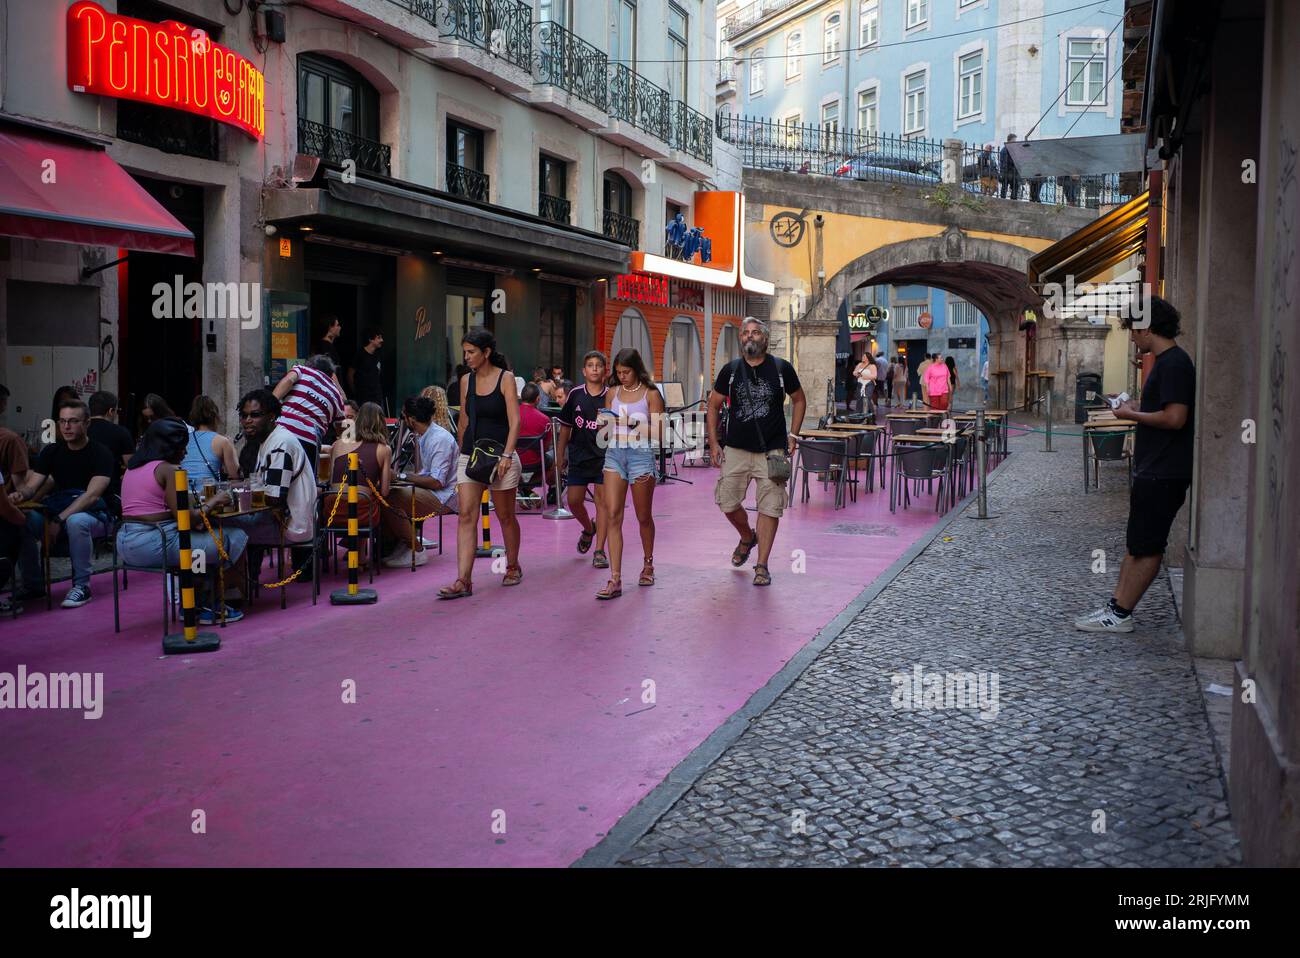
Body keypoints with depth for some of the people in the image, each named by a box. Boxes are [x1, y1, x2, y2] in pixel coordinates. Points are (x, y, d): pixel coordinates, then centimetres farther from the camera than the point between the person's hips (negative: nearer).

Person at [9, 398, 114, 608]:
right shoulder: (51, 452, 7)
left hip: (95, 515, -5)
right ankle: (33, 585, -3)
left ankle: (81, 585, -22)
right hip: (59, 511, 5)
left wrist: (59, 520, -30)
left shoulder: (100, 454, -10)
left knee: (76, 521, -39)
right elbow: (31, 486, 0)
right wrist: (19, 494, -25)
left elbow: (92, 495, -21)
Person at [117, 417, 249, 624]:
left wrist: (198, 505, 17)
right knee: (234, 539, -1)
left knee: (204, 540, 28)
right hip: (157, 543, -10)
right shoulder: (169, 469, -11)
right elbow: (186, 518, -17)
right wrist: (211, 503, -1)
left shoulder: (132, 468, 15)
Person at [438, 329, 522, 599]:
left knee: (505, 516, 9)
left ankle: (513, 567, 31)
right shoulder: (466, 381, 9)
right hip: (470, 456, 4)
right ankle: (463, 581, -10)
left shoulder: (505, 379, -5)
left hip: (500, 455, -4)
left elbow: (514, 421, -11)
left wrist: (506, 455, -20)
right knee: (466, 516, -7)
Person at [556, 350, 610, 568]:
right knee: (574, 501, 4)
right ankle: (588, 529, 35)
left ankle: (600, 551, 2)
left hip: (603, 455, -3)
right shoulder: (576, 395, 4)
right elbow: (565, 426, 10)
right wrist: (560, 455, 11)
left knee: (602, 501, -3)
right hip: (578, 456, 3)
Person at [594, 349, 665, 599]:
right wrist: (605, 424, -5)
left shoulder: (651, 395, 0)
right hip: (614, 455, 3)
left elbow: (658, 435, -4)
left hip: (641, 456, -3)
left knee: (644, 517, 11)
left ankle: (648, 564, 36)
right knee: (613, 516, -8)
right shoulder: (612, 393, 11)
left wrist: (635, 426, -20)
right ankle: (615, 580, -10)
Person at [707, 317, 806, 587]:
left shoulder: (781, 368, 1)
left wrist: (792, 436, 4)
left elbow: (799, 400, 12)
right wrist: (713, 441, 2)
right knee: (727, 503, 1)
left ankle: (762, 566, 9)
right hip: (736, 449, 2)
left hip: (771, 451, -1)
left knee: (770, 508, -2)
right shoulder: (730, 370, 4)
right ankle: (747, 538, 34)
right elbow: (713, 405, 11)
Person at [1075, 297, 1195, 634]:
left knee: (1146, 547, -2)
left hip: (1163, 473, -10)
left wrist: (1131, 414, -12)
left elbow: (1175, 418, -24)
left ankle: (1120, 615, 4)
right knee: (1137, 543, 11)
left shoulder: (1174, 363, -17)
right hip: (1153, 469, 10)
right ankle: (1116, 606, 16)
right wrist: (1135, 410, 10)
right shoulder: (1166, 361, 14)